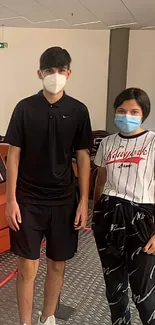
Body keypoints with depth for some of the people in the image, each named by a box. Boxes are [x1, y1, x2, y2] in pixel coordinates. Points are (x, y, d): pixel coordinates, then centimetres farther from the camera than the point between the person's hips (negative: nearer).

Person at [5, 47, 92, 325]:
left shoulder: (78, 111, 0)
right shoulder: (25, 108, -3)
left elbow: (83, 158, 1)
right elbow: (13, 154, -3)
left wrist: (84, 201, -2)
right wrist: (11, 200, -7)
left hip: (63, 199, 2)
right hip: (28, 199, -1)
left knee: (57, 264, 13)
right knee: (27, 267, 4)